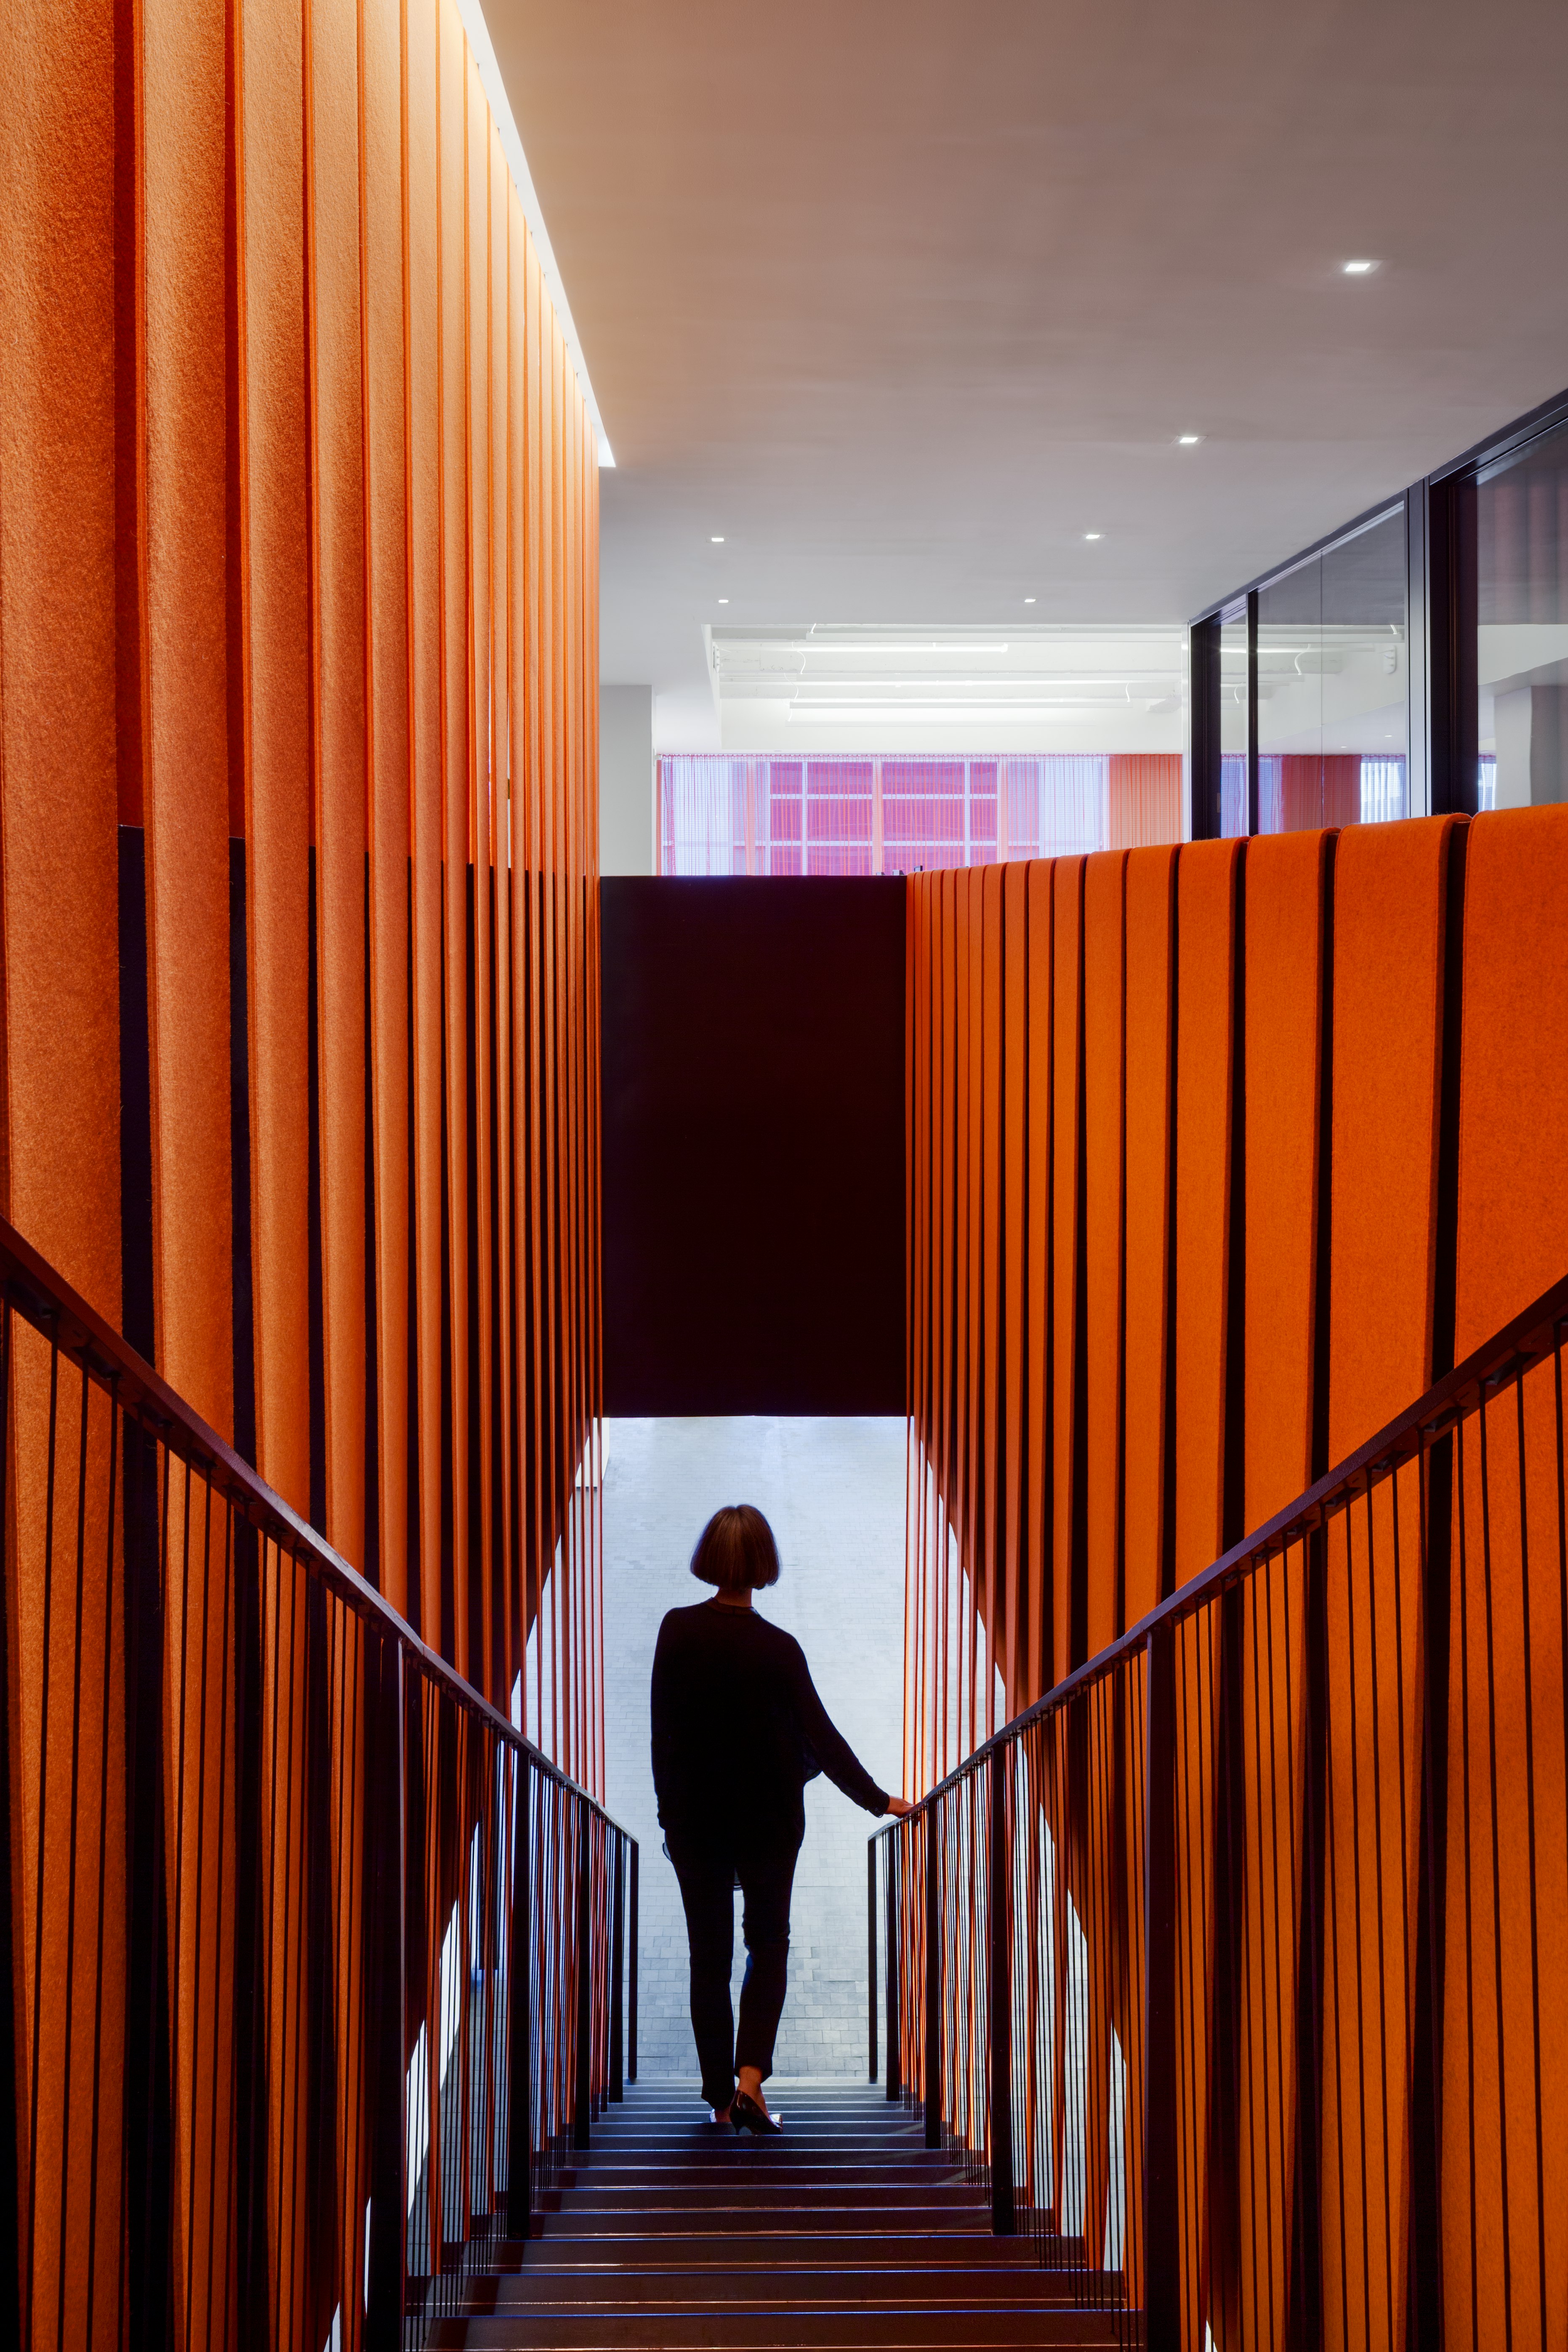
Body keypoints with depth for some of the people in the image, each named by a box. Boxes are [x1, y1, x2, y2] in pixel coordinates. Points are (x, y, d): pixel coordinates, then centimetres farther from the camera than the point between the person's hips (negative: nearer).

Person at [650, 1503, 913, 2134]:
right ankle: (750, 2077, -3)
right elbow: (820, 1735, -9)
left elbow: (663, 1728, -4)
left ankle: (720, 2098, 16)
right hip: (768, 1818, -1)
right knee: (768, 1944, 15)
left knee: (708, 1956, 12)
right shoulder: (778, 1649, -13)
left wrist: (669, 1809, 6)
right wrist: (878, 1800, 0)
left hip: (694, 1819, 1)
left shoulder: (677, 1632, -9)